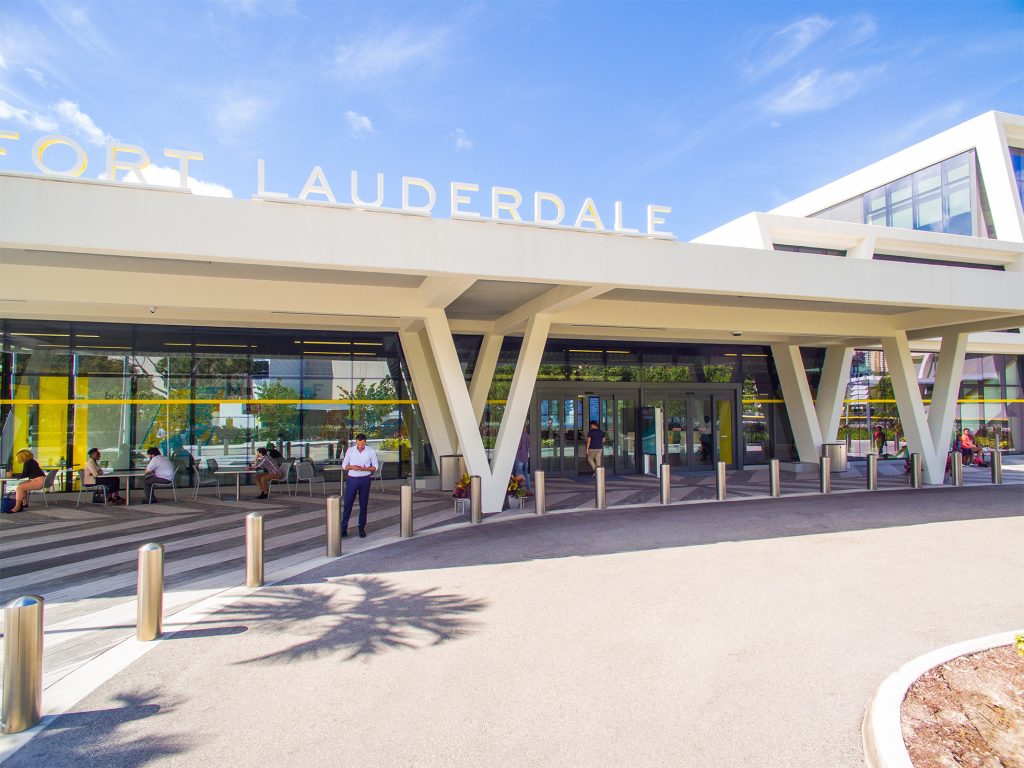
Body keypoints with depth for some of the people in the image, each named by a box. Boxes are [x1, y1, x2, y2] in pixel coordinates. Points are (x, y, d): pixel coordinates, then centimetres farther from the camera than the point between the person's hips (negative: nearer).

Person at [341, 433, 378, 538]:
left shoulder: (371, 451, -2)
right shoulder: (350, 450, -1)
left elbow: (375, 467, 1)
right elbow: (344, 465, 4)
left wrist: (364, 468, -17)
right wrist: (352, 467, -17)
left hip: (365, 479, 0)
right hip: (352, 479, 0)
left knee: (363, 504, 5)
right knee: (348, 503, 0)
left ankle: (362, 528, 14)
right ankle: (344, 528, 6)